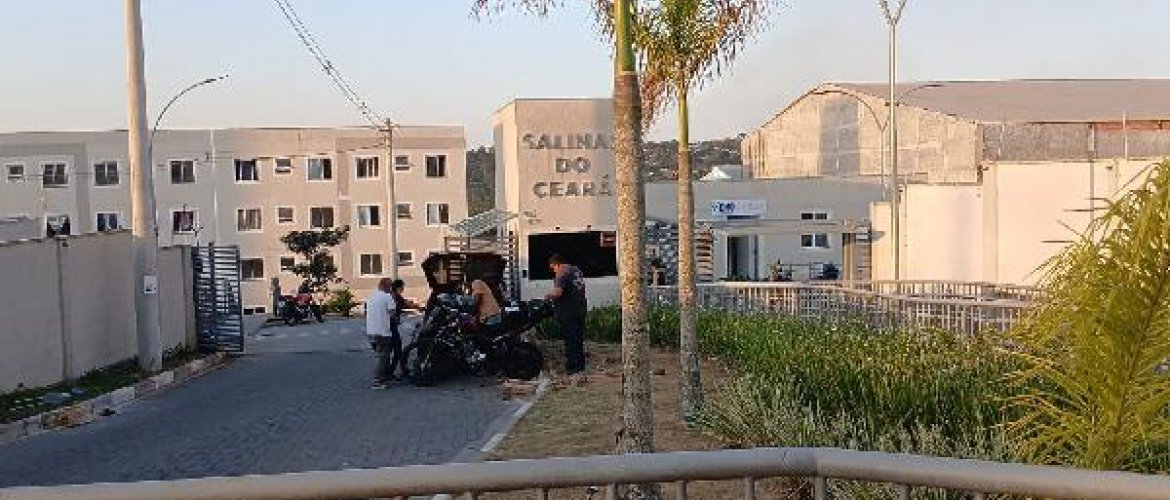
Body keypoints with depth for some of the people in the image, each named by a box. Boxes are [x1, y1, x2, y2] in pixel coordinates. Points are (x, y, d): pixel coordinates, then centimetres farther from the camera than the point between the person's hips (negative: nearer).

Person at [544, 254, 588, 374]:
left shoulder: (562, 274, -17)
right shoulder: (576, 270, 10)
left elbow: (557, 293, -30)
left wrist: (547, 296, -11)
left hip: (568, 313, -9)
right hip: (580, 309, 9)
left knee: (570, 341, -1)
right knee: (579, 339, 16)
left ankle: (571, 368, 5)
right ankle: (580, 365, 24)